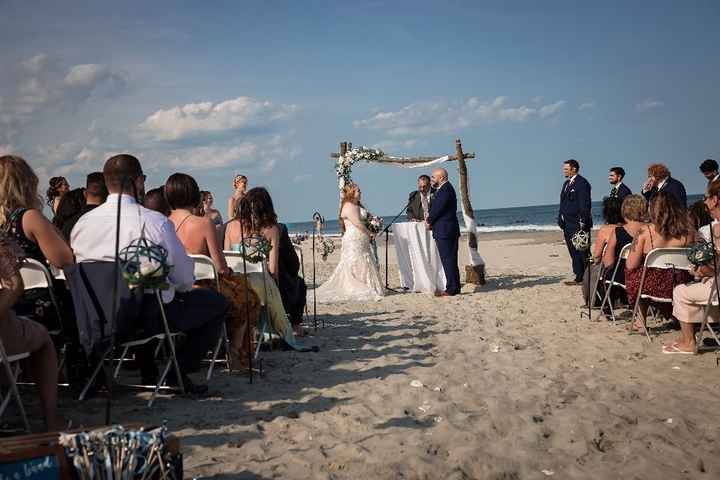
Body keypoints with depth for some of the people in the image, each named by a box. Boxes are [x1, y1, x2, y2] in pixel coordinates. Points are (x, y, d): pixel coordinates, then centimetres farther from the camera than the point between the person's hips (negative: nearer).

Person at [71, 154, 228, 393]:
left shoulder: (82, 222, -2)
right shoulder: (155, 221, -17)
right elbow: (184, 279, -11)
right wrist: (184, 286, 13)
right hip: (149, 316, -6)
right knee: (217, 302, 11)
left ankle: (149, 370, 32)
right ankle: (178, 371, 7)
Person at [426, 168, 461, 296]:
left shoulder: (446, 189, -15)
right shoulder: (443, 189, 18)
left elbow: (438, 208, -17)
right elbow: (435, 207, 20)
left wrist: (429, 221, -3)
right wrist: (430, 219, 4)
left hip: (445, 231, -10)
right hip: (445, 231, 10)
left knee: (448, 260, -8)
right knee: (450, 260, 13)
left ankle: (451, 289, -6)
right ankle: (454, 287, 18)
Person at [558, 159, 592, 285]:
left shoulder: (582, 183, -11)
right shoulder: (566, 183, 17)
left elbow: (585, 205, -17)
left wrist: (582, 224, -21)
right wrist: (561, 220, 13)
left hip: (578, 224, -9)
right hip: (568, 225, 9)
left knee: (581, 253, -5)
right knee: (574, 252, 12)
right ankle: (579, 277, 18)